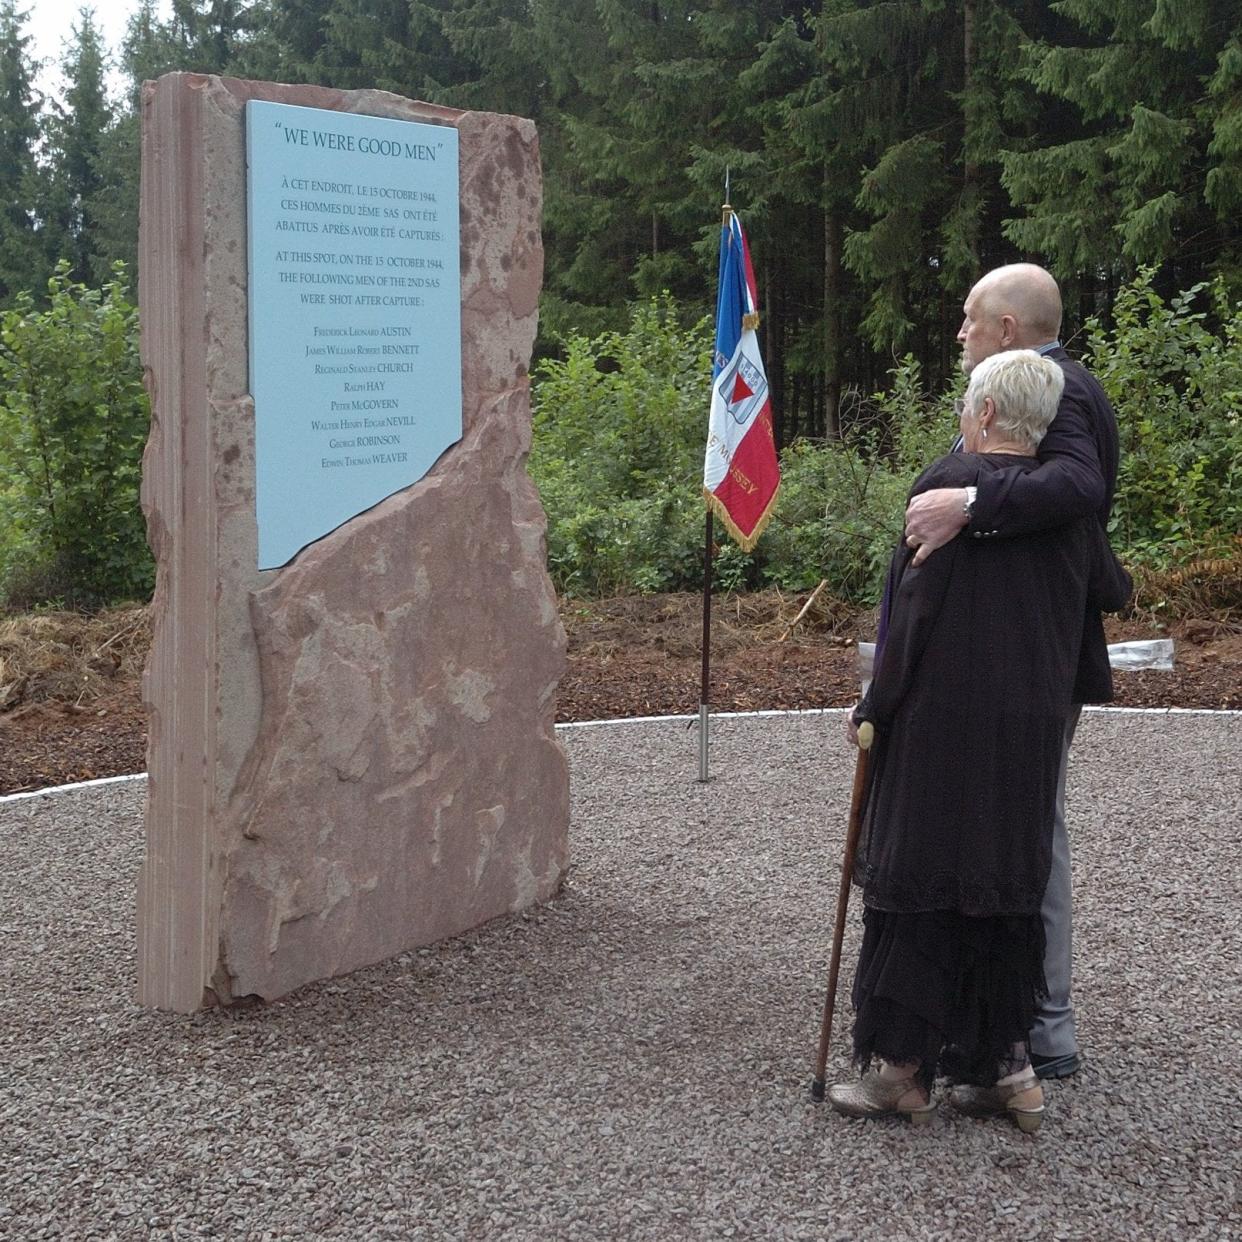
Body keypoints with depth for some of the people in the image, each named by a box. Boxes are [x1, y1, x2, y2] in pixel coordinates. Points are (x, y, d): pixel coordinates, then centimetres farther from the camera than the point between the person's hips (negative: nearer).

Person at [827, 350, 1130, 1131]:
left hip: (940, 724, -5)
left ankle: (901, 1065, 8)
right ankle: (1006, 1064, 17)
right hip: (1030, 733, 5)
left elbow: (915, 607, -14)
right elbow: (1113, 594, 18)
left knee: (919, 886, 3)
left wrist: (876, 707, -6)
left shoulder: (947, 484, -12)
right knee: (1010, 883, 13)